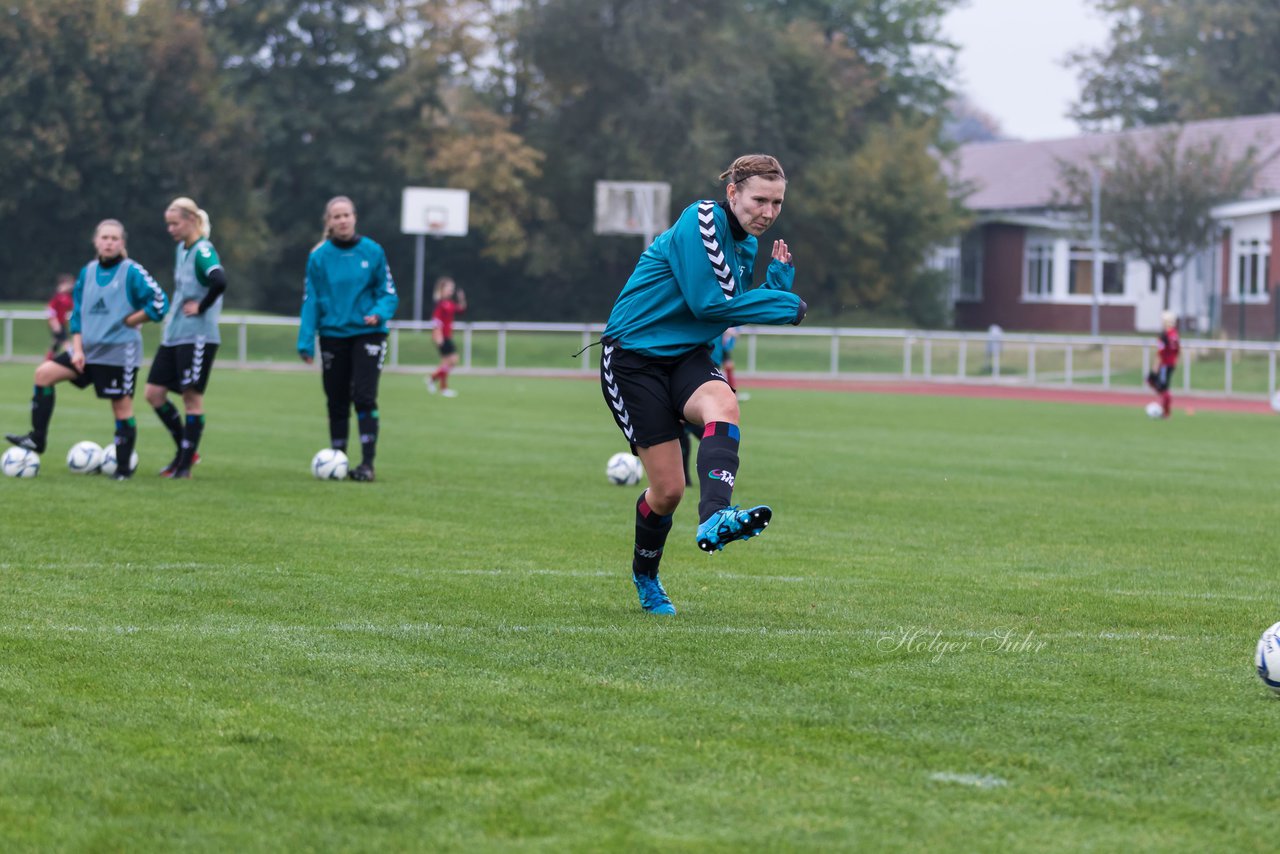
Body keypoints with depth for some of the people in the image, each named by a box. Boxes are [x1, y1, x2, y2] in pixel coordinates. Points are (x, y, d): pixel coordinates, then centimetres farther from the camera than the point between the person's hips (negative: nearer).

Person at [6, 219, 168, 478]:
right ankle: (37, 439, -2)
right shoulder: (88, 272, 9)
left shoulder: (132, 272, -9)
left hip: (119, 351, -6)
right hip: (90, 347, 6)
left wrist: (129, 321, -10)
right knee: (44, 373, -4)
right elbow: (77, 313, 12)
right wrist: (77, 348, 2)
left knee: (122, 407, -3)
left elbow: (159, 303, -14)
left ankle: (124, 467, 6)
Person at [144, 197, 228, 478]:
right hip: (173, 335, 9)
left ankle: (185, 465, 4)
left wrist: (201, 307, -19)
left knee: (192, 397, -3)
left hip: (197, 336, -9)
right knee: (154, 393, 6)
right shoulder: (181, 249, 13)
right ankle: (185, 451, 18)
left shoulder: (203, 251, -14)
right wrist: (175, 312, 13)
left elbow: (219, 281, -32)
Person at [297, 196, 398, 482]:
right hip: (333, 336, 2)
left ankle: (367, 463, -11)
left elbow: (389, 294, 4)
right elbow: (311, 300, 1)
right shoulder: (319, 256, -1)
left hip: (367, 333, -2)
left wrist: (378, 313, -17)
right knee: (337, 402, 6)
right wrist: (306, 342, -5)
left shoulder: (372, 252, -2)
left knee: (364, 397, -13)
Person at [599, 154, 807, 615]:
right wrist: (786, 305, -14)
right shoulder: (700, 222, -16)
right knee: (668, 489, -8)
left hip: (686, 356, 6)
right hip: (633, 359, -6)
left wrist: (779, 277, 3)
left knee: (723, 406, -31)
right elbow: (709, 302, -22)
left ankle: (714, 518, -50)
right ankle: (645, 576, 19)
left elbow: (743, 308, 20)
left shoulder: (746, 245, 10)